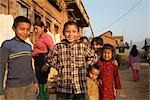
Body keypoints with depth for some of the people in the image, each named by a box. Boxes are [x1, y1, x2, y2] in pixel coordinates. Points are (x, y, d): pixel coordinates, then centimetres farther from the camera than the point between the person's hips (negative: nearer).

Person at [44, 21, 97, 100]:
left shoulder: (83, 47, 0)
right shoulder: (58, 47, -1)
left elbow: (94, 57, 13)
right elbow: (49, 62, 6)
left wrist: (84, 66, 3)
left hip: (80, 89, 1)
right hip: (63, 89, 0)